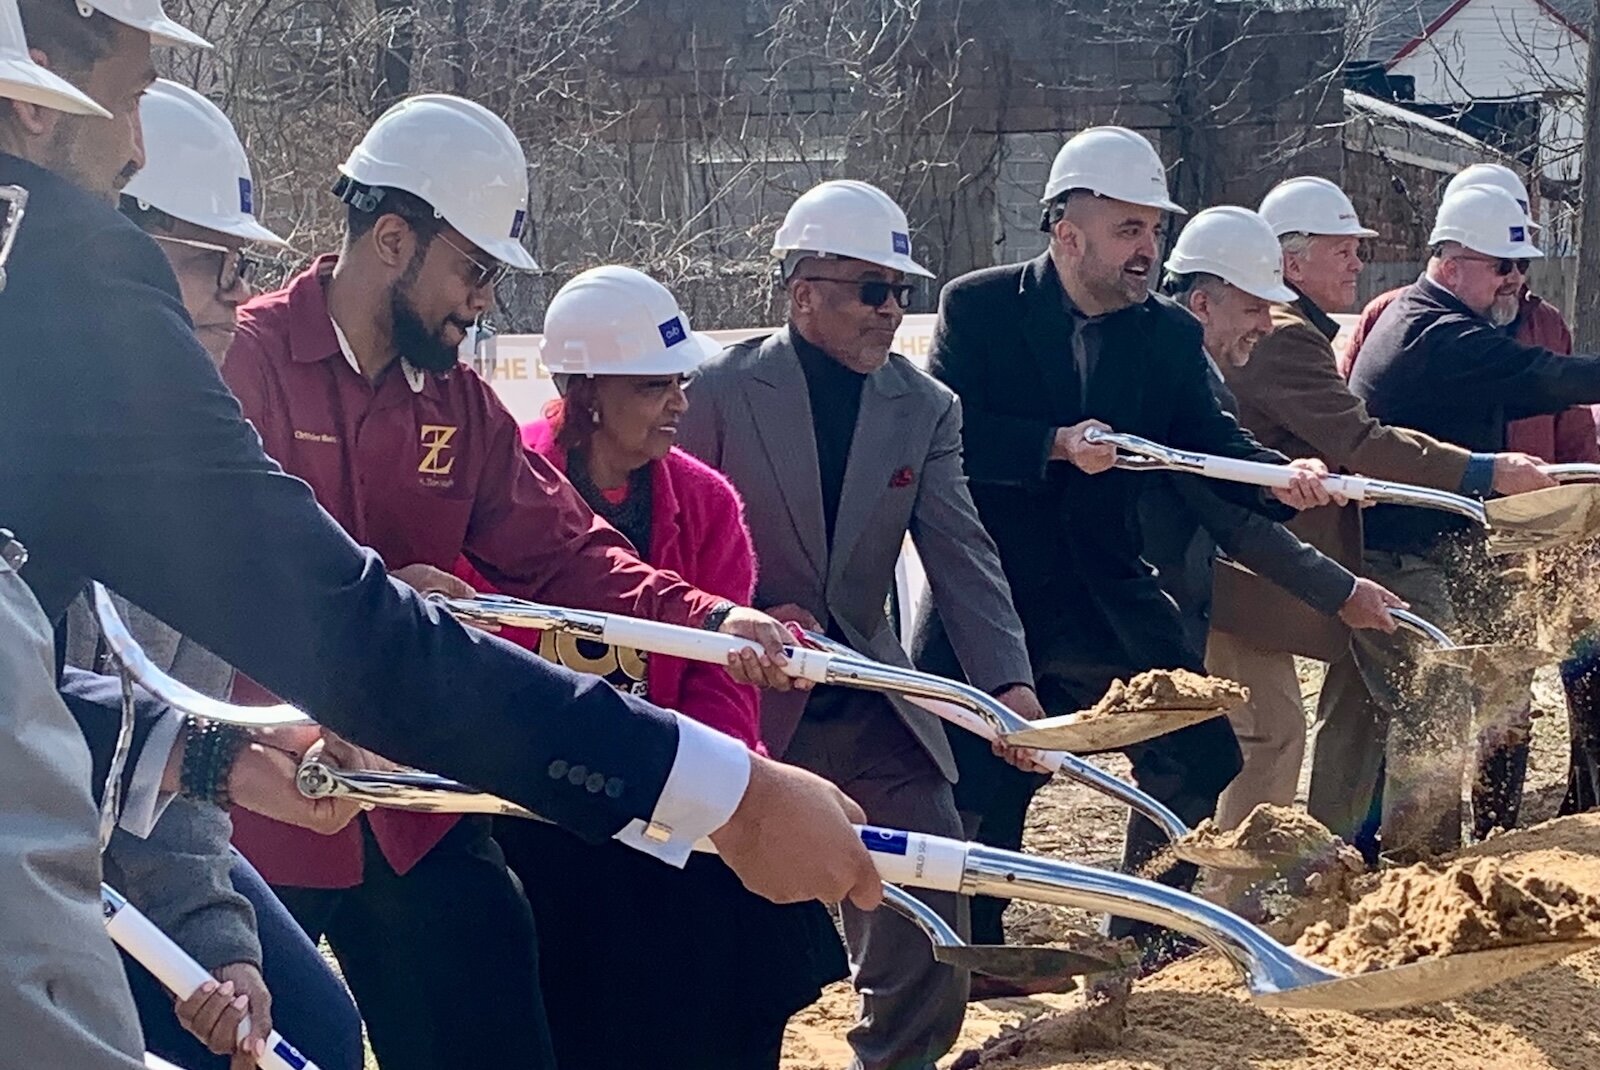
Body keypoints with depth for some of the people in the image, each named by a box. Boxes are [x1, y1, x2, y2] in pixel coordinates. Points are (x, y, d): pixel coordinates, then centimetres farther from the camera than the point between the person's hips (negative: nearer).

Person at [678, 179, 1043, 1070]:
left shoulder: (927, 408, 1)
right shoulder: (719, 390, -8)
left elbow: (963, 557, -8)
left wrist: (1008, 683, -21)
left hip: (871, 693, 3)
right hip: (750, 696, -3)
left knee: (931, 892, -3)